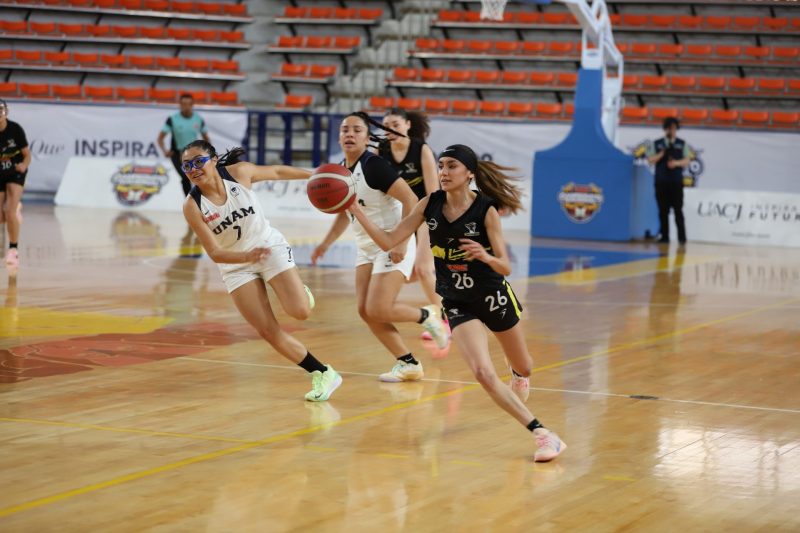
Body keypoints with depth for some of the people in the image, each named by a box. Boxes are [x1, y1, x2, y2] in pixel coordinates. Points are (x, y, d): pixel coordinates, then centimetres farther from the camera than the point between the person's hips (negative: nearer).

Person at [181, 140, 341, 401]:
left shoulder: (239, 172, -17)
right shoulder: (192, 207, -18)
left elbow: (277, 171, 2)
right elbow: (215, 253, -19)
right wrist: (247, 256, -37)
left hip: (270, 246, -1)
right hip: (236, 265, 1)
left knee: (300, 312, -18)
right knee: (268, 331, -8)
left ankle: (299, 291, 20)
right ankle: (323, 374, 6)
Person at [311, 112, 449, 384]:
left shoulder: (374, 166, -19)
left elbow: (410, 200, -23)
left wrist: (402, 243, -27)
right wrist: (326, 243, 17)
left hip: (393, 246, -8)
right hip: (366, 247, 8)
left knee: (378, 310, -17)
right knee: (365, 310, -1)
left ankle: (426, 316, 13)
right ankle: (408, 364, 11)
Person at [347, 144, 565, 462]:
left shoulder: (485, 210, -18)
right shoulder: (430, 204, -9)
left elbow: (506, 268, -17)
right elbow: (389, 241, -12)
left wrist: (485, 256, -38)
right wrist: (356, 211, -23)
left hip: (493, 295, -1)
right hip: (456, 302, 1)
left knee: (523, 368, 20)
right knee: (483, 374, -19)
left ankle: (517, 374, 59)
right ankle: (541, 434, -10)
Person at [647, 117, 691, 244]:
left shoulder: (682, 144, 10)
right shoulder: (656, 144, 11)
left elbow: (687, 161, 4)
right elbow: (650, 160, 4)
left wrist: (676, 163, -15)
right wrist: (662, 154, -12)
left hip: (676, 182, -1)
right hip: (661, 182, 1)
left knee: (678, 210, -5)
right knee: (663, 210, 1)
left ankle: (682, 237, -5)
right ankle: (664, 236, 4)